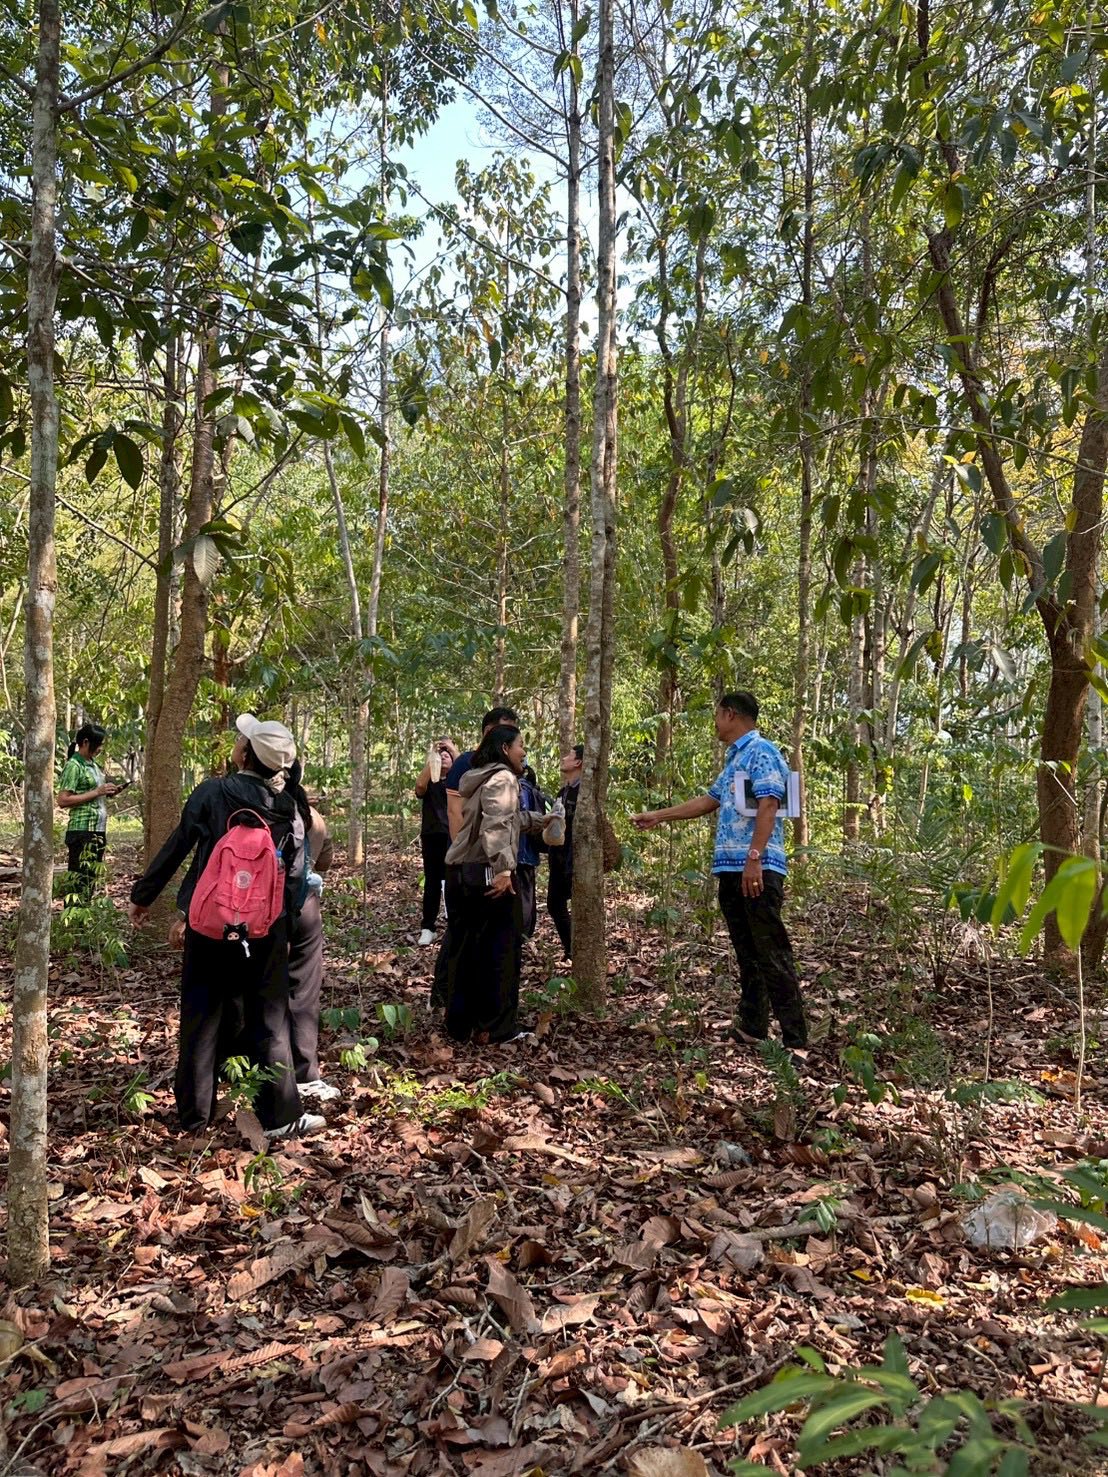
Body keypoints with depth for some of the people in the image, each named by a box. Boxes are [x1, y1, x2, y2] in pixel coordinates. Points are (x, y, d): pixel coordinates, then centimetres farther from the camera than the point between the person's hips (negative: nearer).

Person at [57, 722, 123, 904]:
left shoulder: (93, 764, 14)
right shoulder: (74, 766, -10)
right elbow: (63, 800, -16)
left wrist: (108, 792, 6)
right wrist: (97, 792, -17)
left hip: (99, 830, 9)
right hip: (82, 830, -9)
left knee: (92, 878, 11)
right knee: (80, 880, -8)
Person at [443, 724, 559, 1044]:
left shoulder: (478, 778, 19)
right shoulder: (503, 778, -10)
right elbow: (496, 825, -24)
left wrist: (538, 819, 39)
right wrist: (503, 869, -28)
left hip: (460, 873, 9)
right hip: (487, 874, -9)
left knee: (464, 949, 13)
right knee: (501, 949, 2)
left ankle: (460, 1025, 20)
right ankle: (499, 1028, 8)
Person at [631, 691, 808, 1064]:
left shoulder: (761, 752, -7)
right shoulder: (734, 760, 22)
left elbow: (768, 806, -18)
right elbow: (708, 801, 33)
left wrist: (754, 858, -26)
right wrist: (657, 816, 36)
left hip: (757, 869, -10)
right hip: (731, 869, 10)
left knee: (773, 956, -10)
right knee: (748, 954, 13)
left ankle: (795, 1041, -9)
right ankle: (752, 1026, 21)